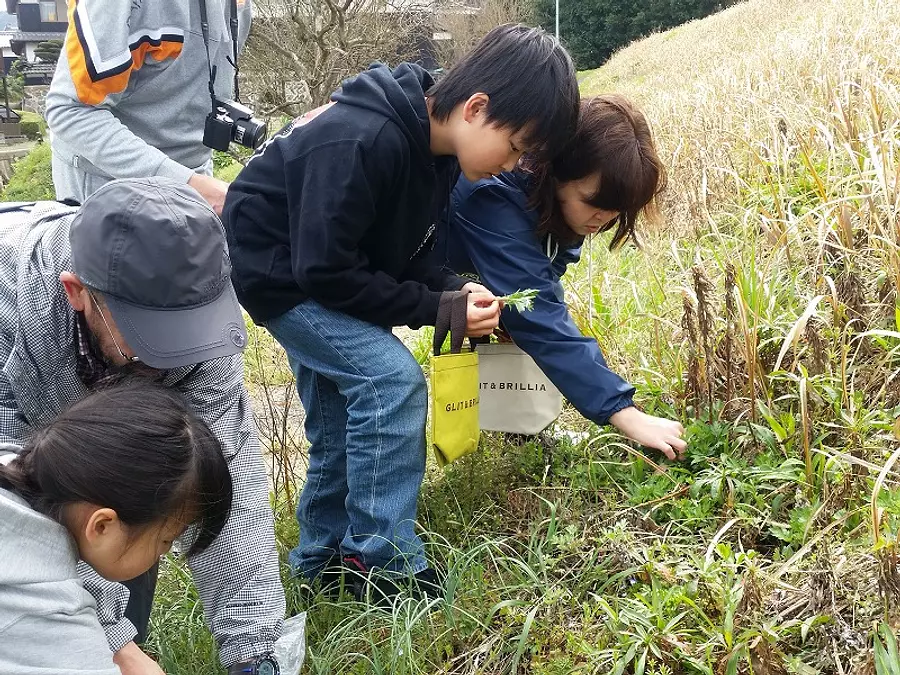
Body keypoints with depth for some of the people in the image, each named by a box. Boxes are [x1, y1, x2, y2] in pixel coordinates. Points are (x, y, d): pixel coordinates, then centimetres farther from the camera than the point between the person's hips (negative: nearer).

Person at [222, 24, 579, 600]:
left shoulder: (431, 144, -6)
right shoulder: (362, 144, -33)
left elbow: (403, 252, 5)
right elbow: (324, 270, -30)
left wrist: (453, 289, -14)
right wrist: (435, 309, -25)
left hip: (319, 266, 9)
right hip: (277, 269, -9)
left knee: (343, 421, 12)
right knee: (392, 380, -20)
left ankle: (324, 560, 28)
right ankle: (384, 562, -8)